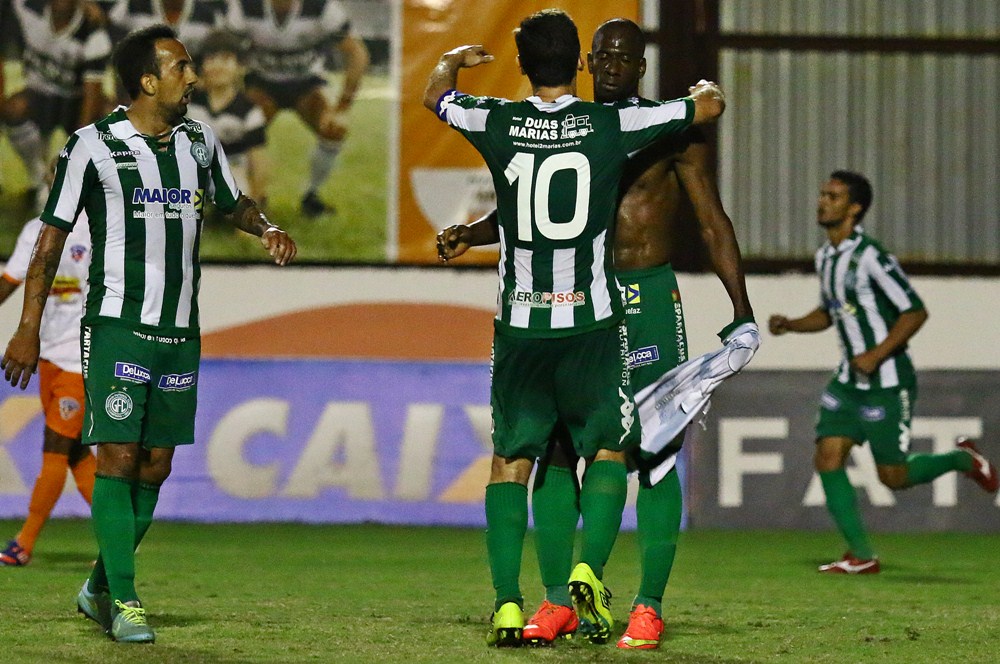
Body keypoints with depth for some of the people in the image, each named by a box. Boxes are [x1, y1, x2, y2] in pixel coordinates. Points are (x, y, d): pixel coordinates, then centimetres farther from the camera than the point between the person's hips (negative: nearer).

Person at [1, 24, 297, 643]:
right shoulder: (94, 145, -6)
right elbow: (52, 237, -4)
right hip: (116, 328, -5)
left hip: (180, 335, 6)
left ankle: (100, 588, 22)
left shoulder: (200, 141, 9)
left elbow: (234, 202, 27)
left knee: (155, 466, 7)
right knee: (118, 459, -11)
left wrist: (267, 227, 4)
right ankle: (125, 602, -10)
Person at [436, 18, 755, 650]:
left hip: (648, 300, -3)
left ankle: (649, 608, 1)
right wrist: (472, 233, -5)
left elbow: (713, 222, 1)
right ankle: (557, 603, 5)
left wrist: (741, 310, -5)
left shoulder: (670, 131, 1)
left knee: (653, 454, -4)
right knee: (555, 449, -2)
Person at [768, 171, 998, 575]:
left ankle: (963, 460, 25)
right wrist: (790, 325, 5)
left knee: (893, 477, -2)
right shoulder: (825, 257, 8)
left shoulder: (870, 257, -18)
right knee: (827, 458, -5)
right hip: (850, 379, 8)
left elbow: (916, 312, -18)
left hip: (887, 381, -8)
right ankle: (861, 556, 1)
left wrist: (877, 354, -23)